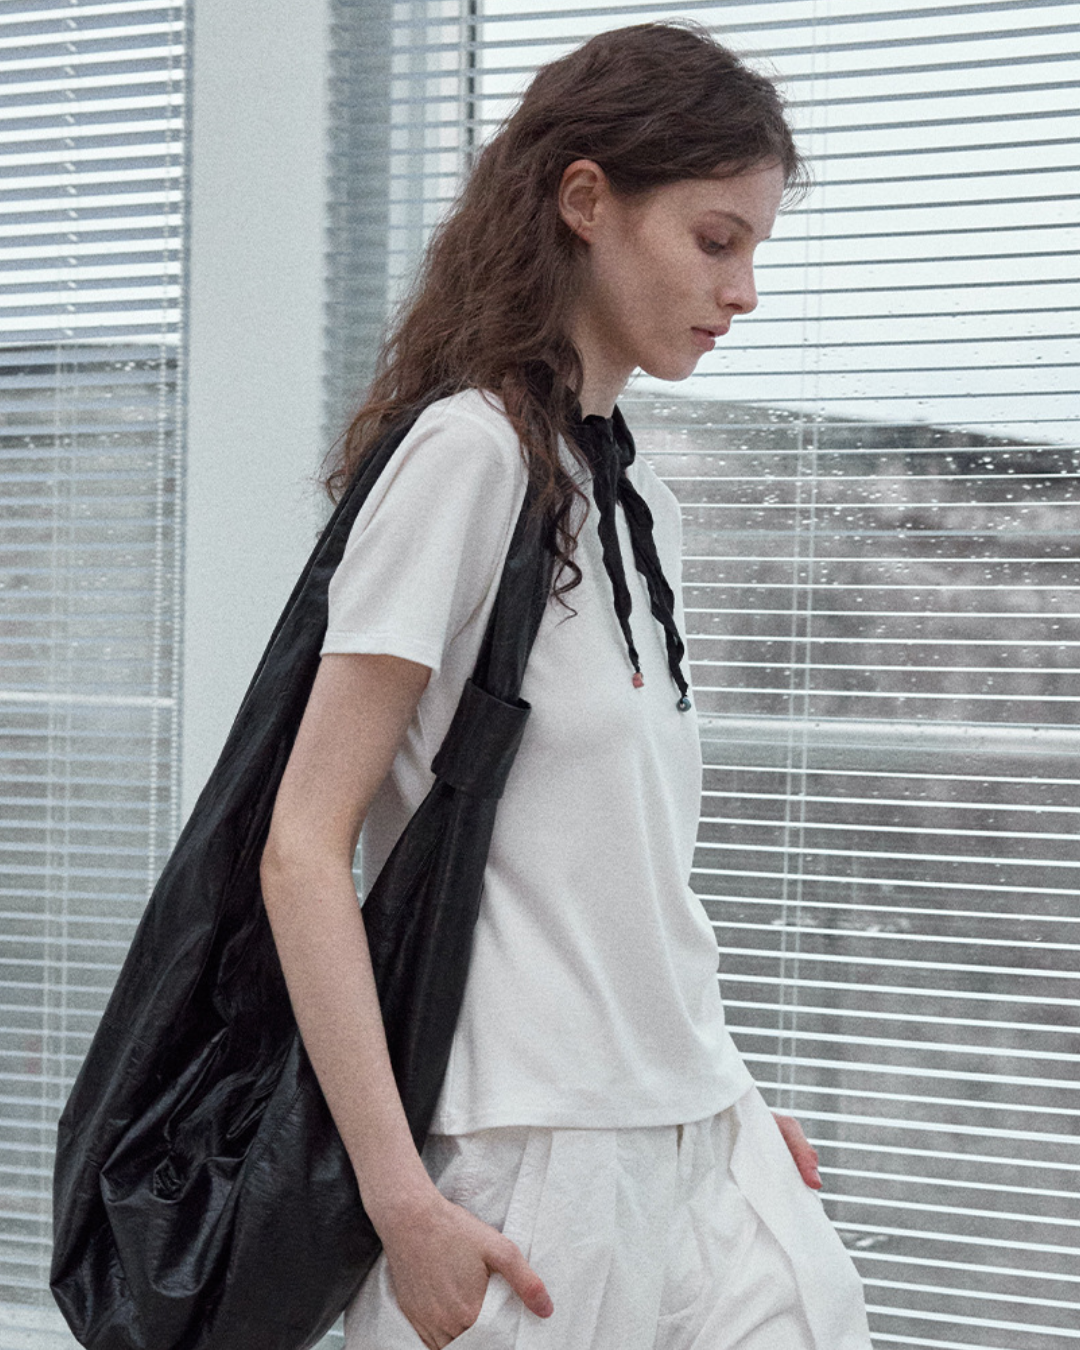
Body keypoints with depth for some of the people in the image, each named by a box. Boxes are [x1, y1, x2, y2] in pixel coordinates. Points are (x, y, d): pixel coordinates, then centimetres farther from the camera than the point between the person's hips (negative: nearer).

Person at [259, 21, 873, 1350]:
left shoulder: (636, 494, 13)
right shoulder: (469, 451, -11)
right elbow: (304, 848, -15)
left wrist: (719, 1093, 13)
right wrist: (401, 1196, -19)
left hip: (694, 1130, 7)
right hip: (525, 1155, -7)